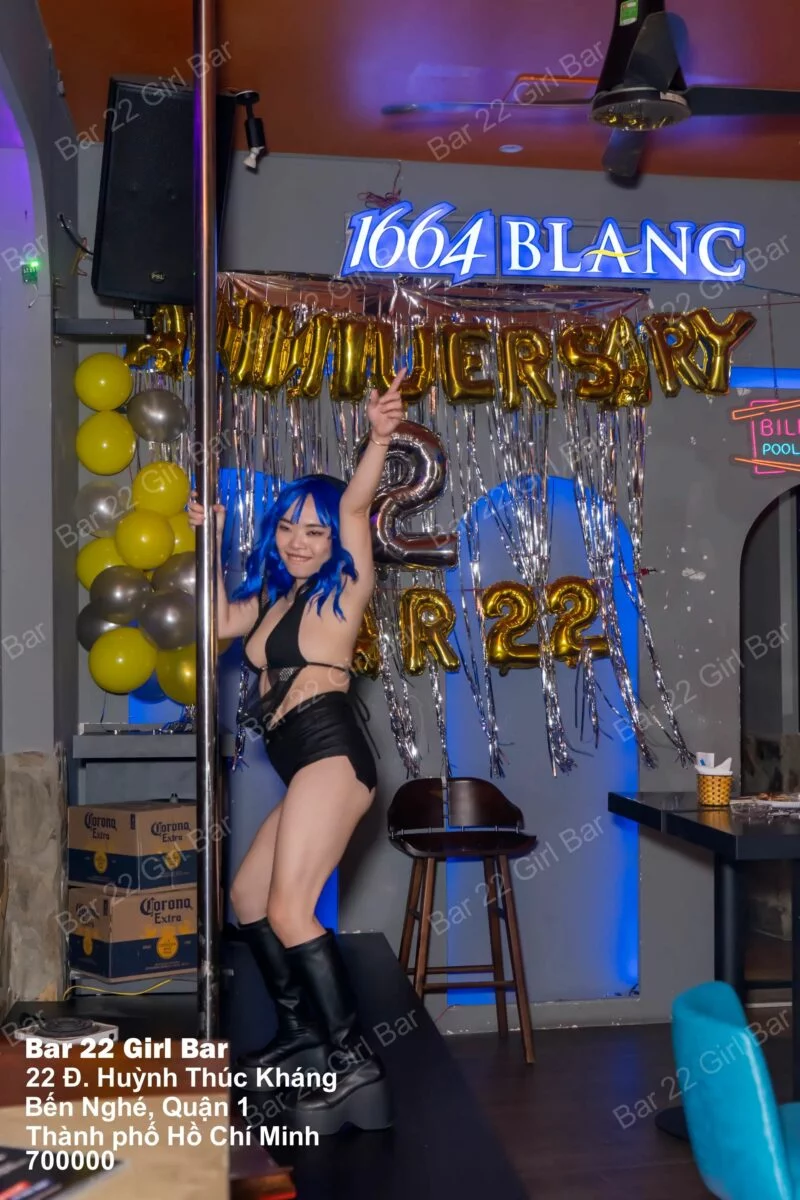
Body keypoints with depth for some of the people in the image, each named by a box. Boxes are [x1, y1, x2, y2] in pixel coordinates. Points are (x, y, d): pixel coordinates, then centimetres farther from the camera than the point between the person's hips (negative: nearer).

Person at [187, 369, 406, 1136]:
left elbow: (355, 506, -16)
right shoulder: (273, 598, 19)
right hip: (305, 767, 10)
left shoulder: (342, 588, -1)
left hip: (331, 754, -10)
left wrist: (380, 438, -31)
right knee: (246, 895, 19)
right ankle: (300, 1035, 30)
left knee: (288, 908, -21)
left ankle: (352, 1063, -17)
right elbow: (219, 622, 33)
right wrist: (209, 546, 30)